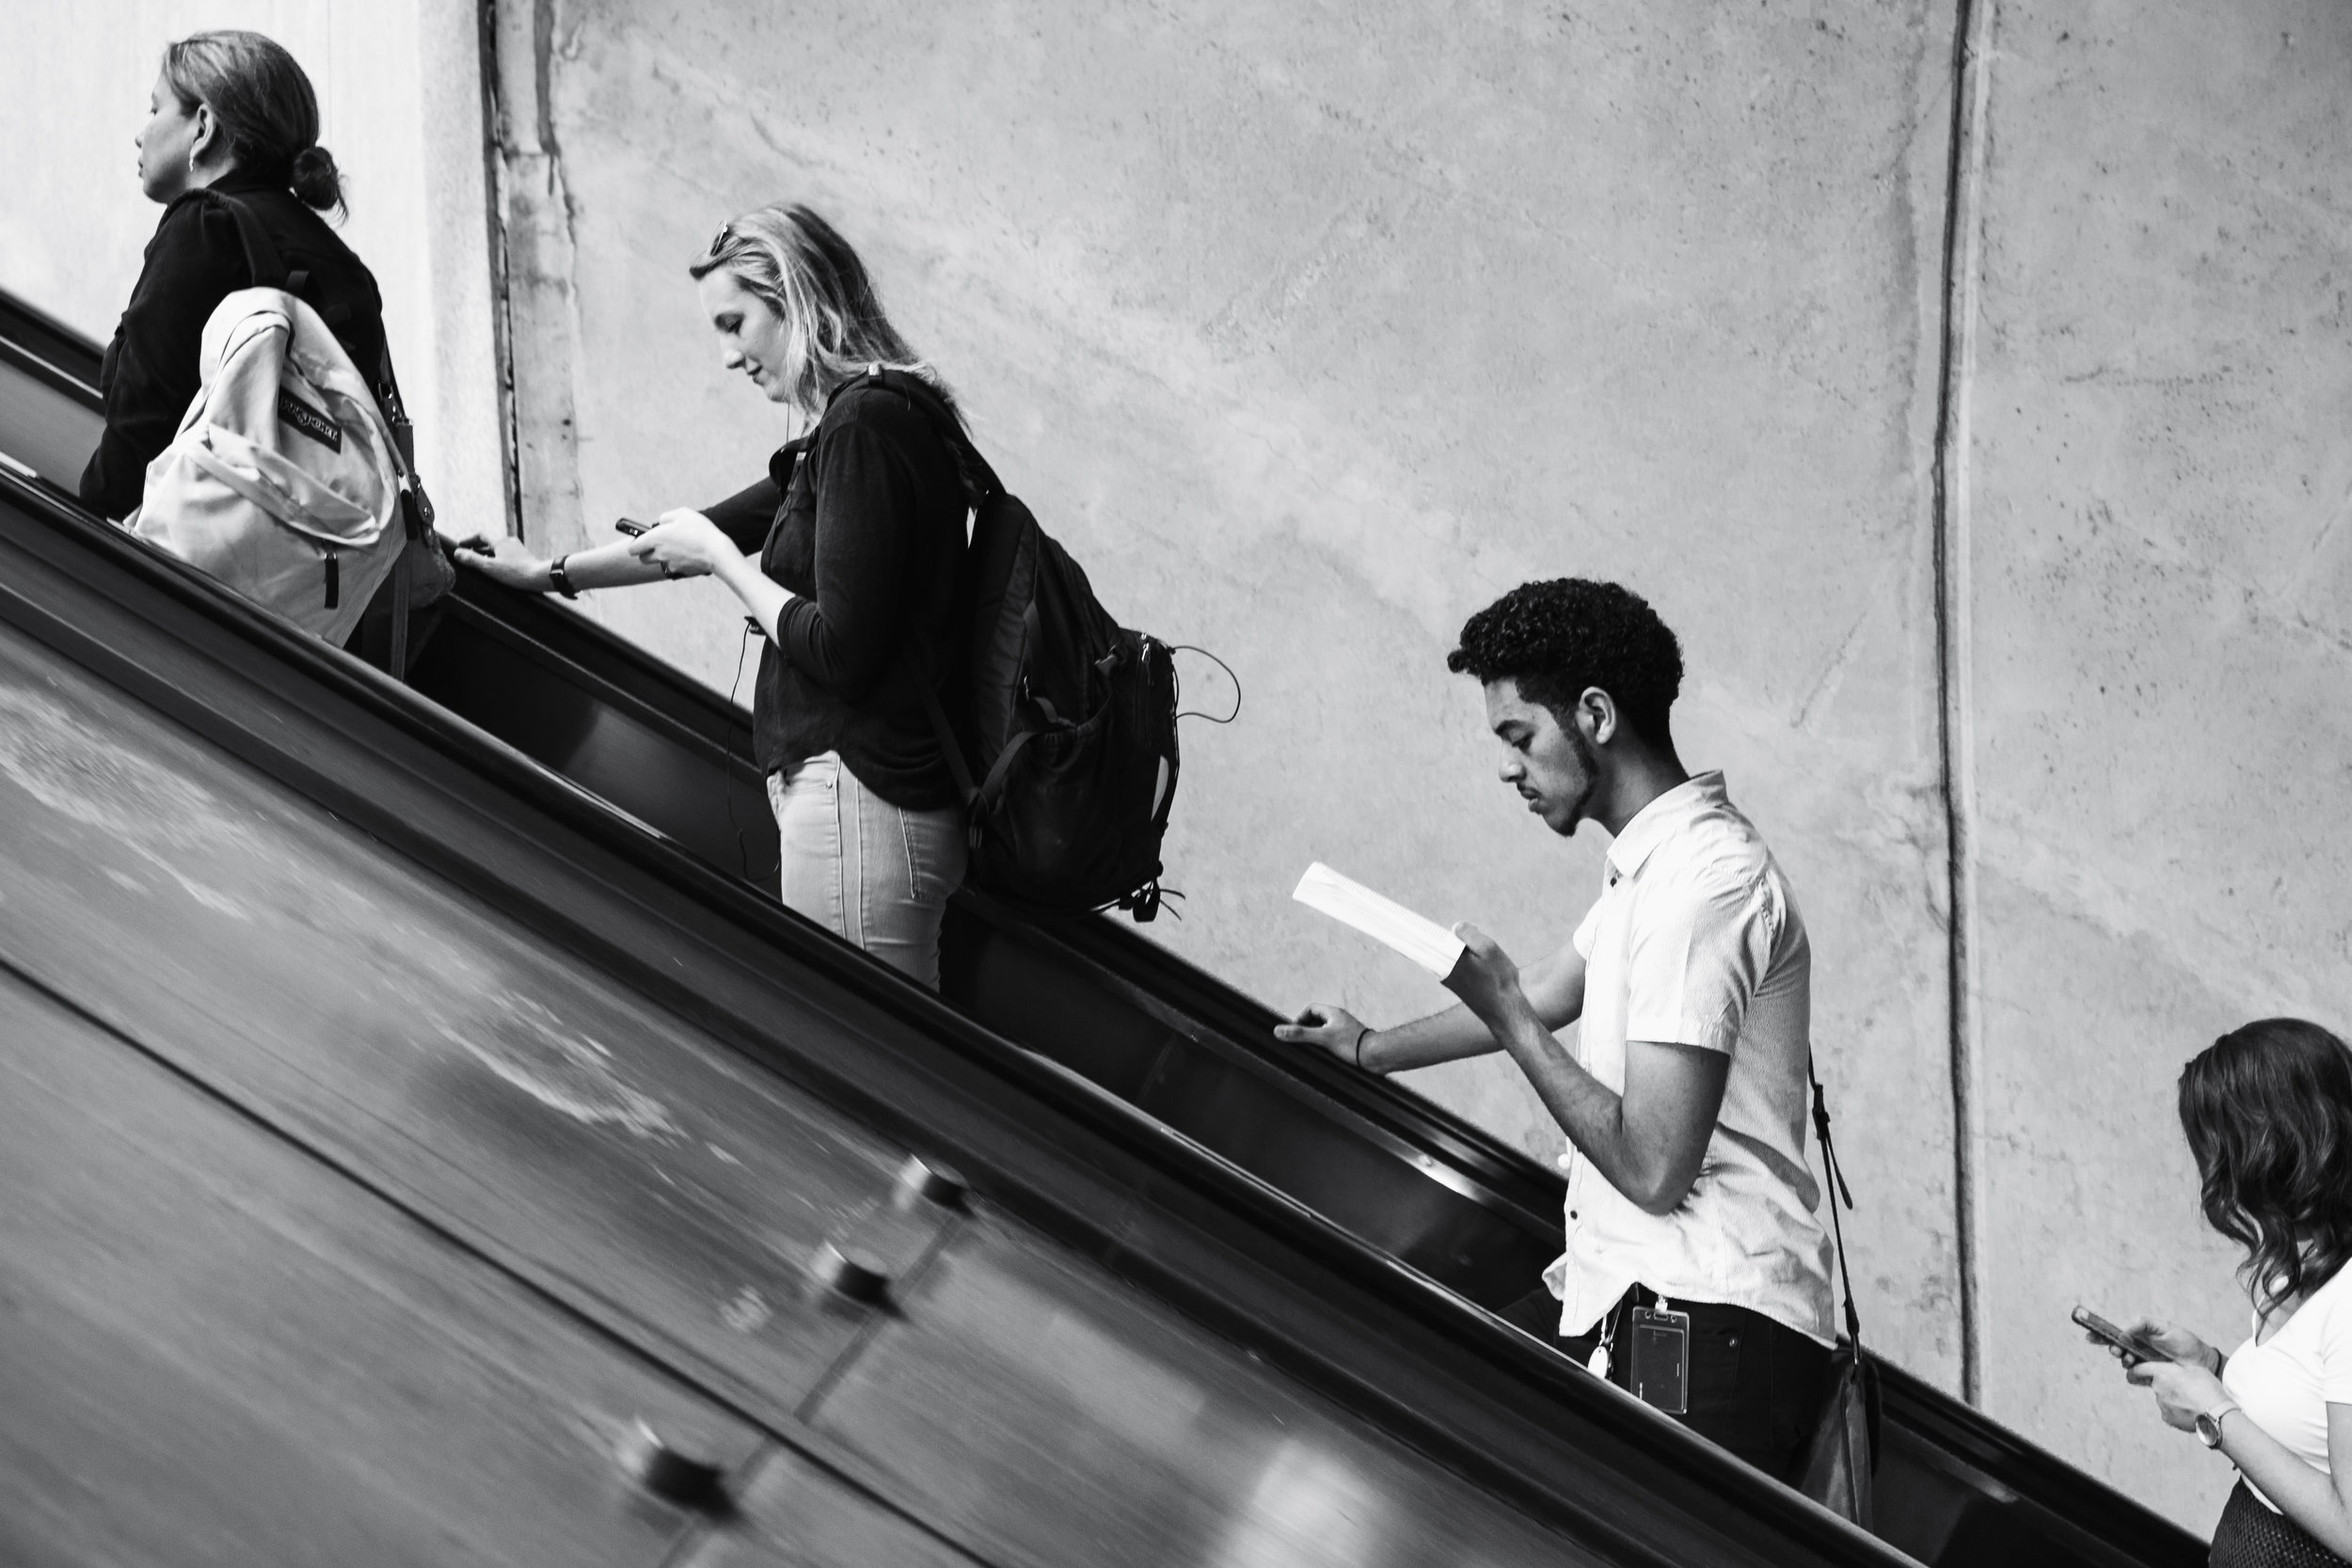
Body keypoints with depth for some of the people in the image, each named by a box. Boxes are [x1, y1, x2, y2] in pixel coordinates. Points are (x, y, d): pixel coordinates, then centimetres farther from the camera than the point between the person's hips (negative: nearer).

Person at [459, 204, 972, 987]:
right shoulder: (871, 417, 18)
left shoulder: (864, 424, -13)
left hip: (860, 797, -9)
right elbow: (721, 527, 31)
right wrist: (550, 573, 40)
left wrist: (721, 560, -2)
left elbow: (838, 651, -17)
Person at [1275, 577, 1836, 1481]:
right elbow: (1544, 994, 37)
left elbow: (1651, 1168, -20)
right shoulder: (1653, 861, 17)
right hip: (1617, 1293, 11)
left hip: (1703, 1333, -11)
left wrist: (1503, 1014, -9)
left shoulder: (1700, 881, -17)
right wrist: (1371, 1050, 50)